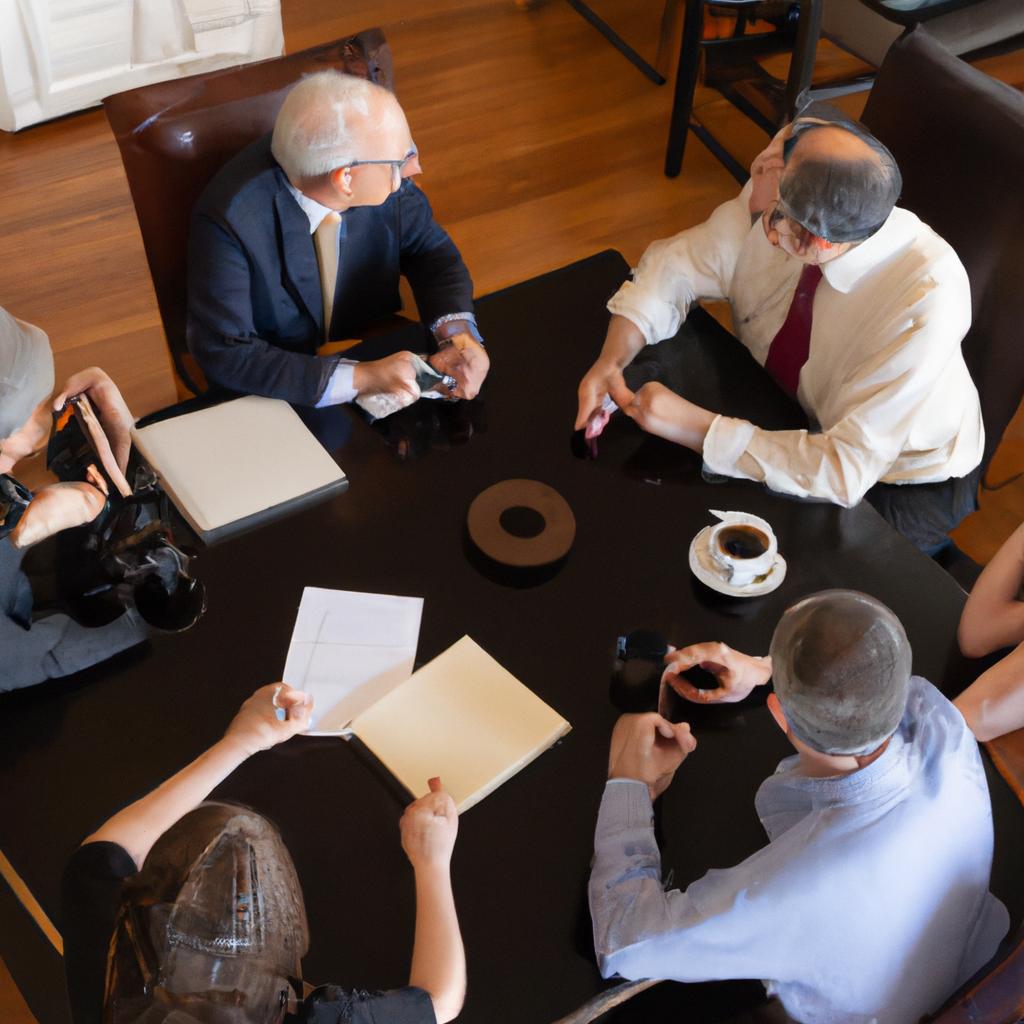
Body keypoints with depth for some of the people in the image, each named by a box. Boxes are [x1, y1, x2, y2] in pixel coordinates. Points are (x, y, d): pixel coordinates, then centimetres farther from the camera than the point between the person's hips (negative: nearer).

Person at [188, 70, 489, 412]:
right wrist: (358, 378, -32)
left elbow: (430, 250, -1)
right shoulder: (229, 219, -28)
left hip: (378, 355, 4)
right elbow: (223, 353, -24)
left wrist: (456, 330, -20)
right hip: (281, 394, -3)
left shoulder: (383, 178, -16)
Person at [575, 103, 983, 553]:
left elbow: (846, 473, -36)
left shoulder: (926, 302, -37)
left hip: (903, 484, -5)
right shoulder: (770, 198, -23)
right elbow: (674, 268, -8)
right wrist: (611, 360, -27)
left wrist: (693, 427, -38)